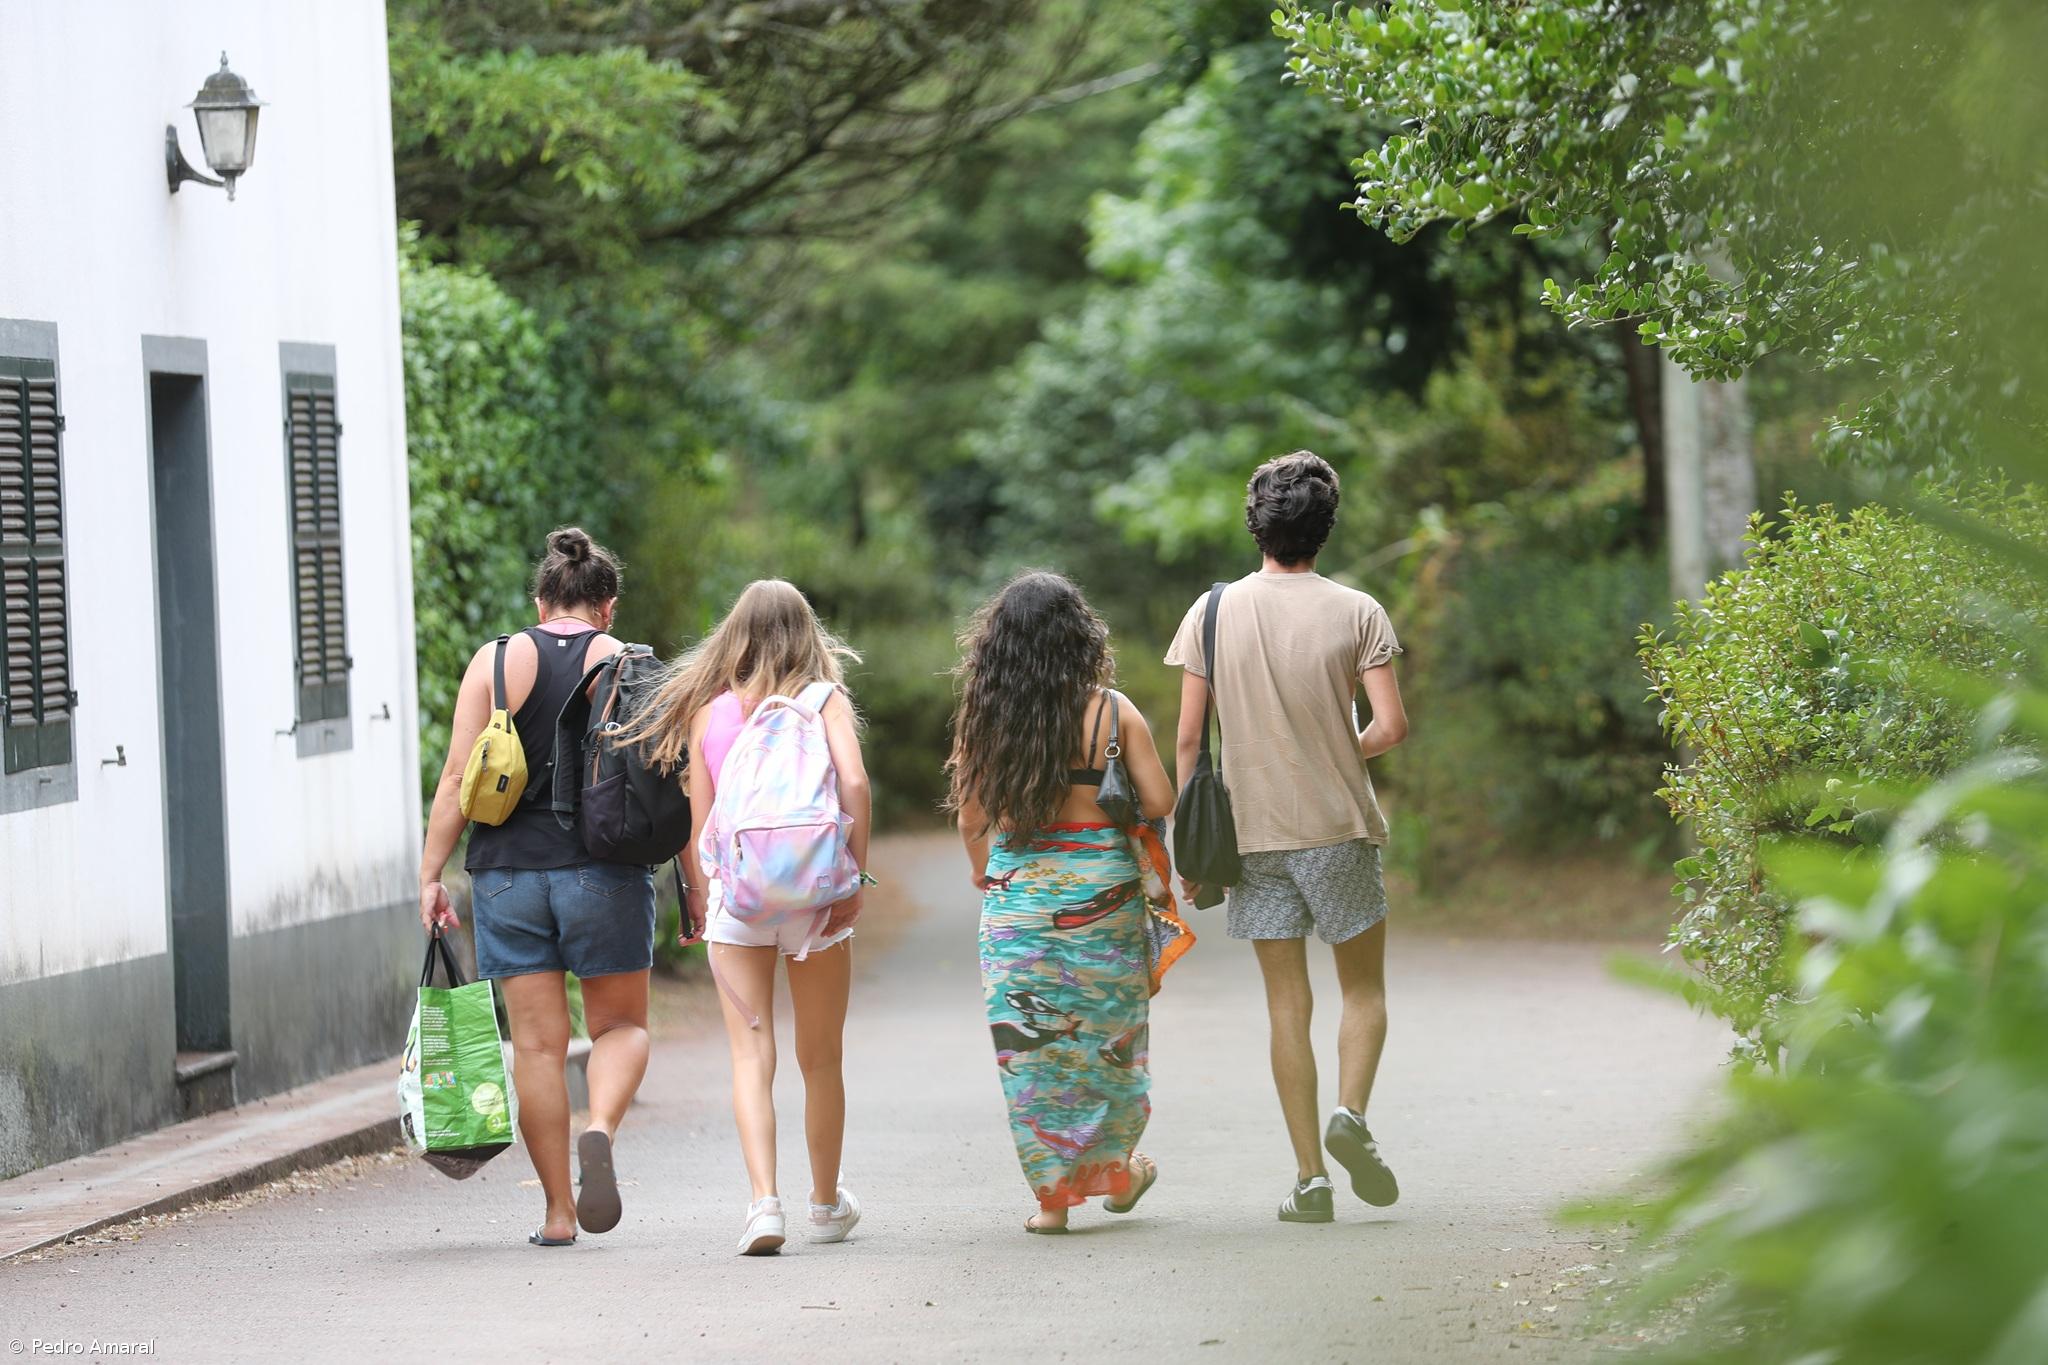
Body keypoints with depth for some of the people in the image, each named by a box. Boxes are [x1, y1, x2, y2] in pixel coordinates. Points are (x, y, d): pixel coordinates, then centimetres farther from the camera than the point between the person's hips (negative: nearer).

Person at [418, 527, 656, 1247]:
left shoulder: (496, 662, 3)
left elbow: (458, 779, -2)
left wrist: (430, 875, 1)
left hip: (508, 872, 1)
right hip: (603, 875, -1)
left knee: (537, 1043, 6)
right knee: (621, 1024, 13)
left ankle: (559, 1211, 7)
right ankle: (600, 1132, -16)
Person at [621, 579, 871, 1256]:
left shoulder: (710, 710, 7)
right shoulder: (824, 698, 2)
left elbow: (696, 814, 6)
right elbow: (854, 783, -13)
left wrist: (698, 893, 18)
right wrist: (856, 877, -9)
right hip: (812, 892, 0)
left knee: (751, 1055, -2)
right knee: (821, 1058, 14)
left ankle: (765, 1201, -20)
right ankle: (827, 1204, 27)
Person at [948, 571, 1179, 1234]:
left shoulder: (983, 714, -2)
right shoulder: (1111, 710, -7)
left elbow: (971, 812, 4)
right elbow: (1160, 801, -6)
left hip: (1015, 887, 1)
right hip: (1100, 883, -1)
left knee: (1029, 1039, 7)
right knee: (1107, 1029, 16)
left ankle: (1052, 1191, 6)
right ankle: (1112, 1168, 27)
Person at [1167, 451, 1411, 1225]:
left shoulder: (1214, 612, -1)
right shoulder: (1356, 613, -4)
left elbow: (1188, 738, -2)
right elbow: (1391, 727, -11)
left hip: (1254, 833, 1)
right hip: (1340, 828, -1)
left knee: (1287, 1004, 5)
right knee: (1364, 988, 14)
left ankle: (1310, 1178, 2)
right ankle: (1350, 1114, -11)